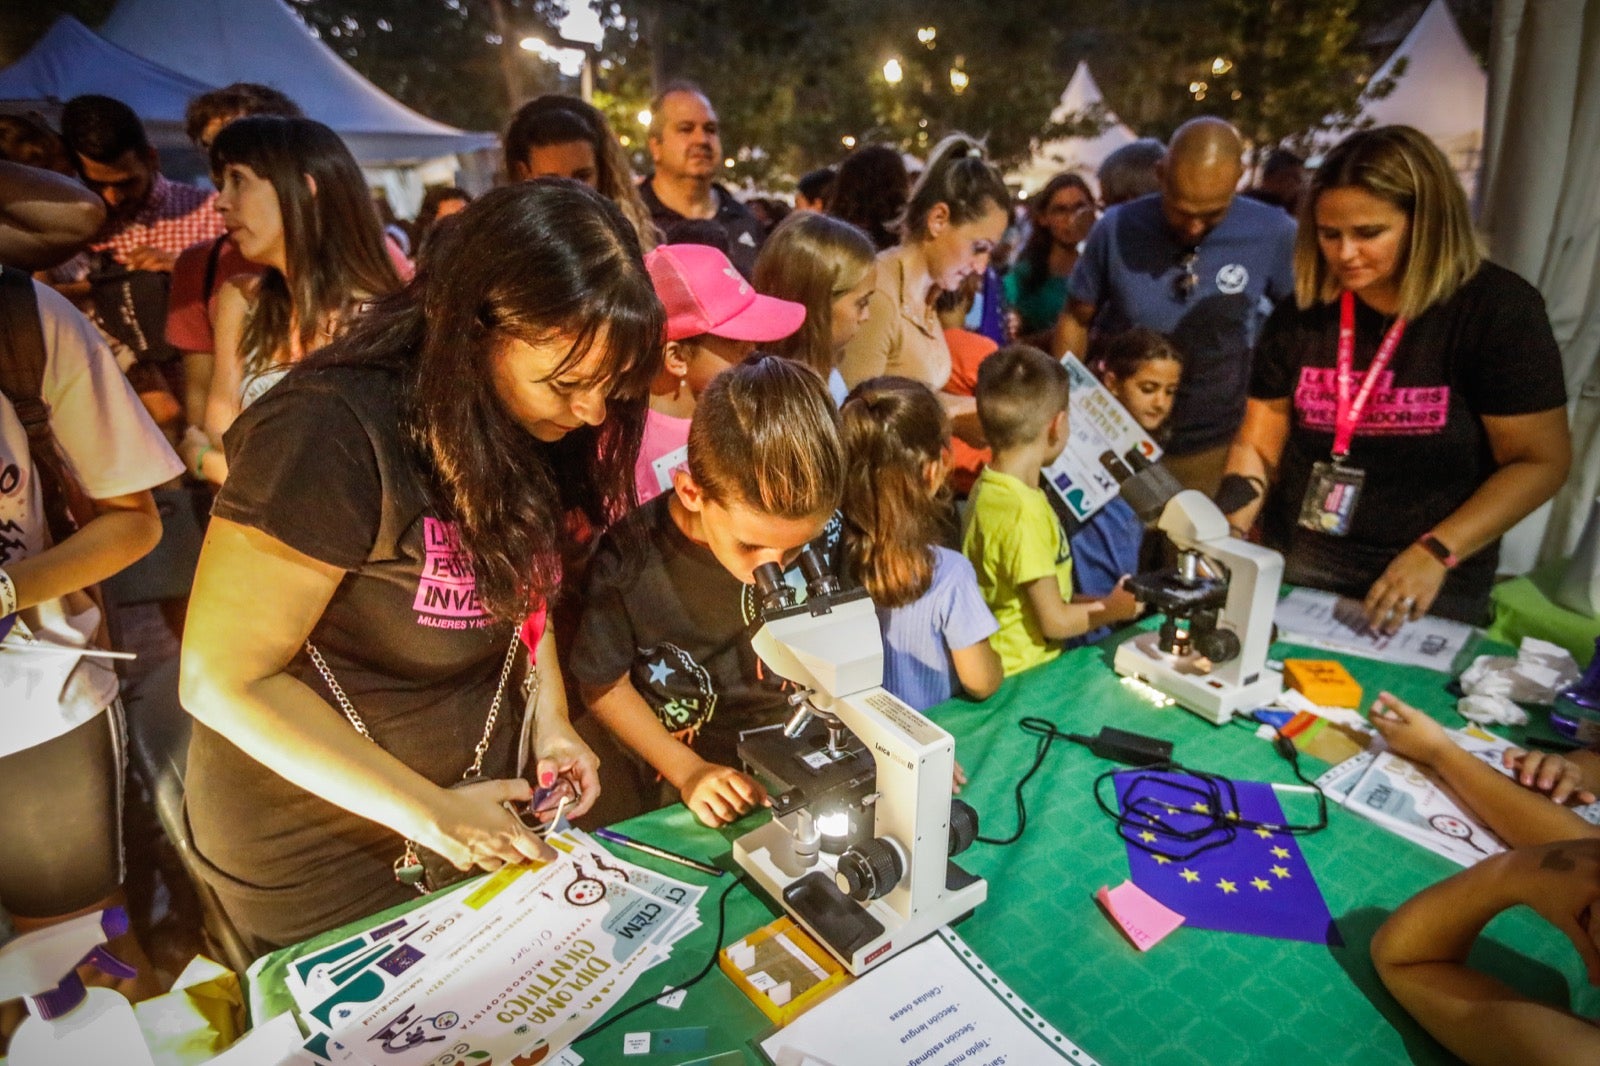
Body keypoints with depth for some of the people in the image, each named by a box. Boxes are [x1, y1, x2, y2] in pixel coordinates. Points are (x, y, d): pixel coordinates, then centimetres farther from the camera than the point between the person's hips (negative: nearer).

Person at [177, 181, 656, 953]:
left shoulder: (539, 423, -9)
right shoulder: (329, 436, -30)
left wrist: (550, 720, -7)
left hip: (485, 798, 6)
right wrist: (426, 811, -21)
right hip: (326, 852, -5)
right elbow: (222, 682, -23)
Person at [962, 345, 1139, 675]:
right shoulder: (1023, 513, -24)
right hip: (1021, 678, -9)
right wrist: (1115, 609, -1)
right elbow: (1055, 621, -16)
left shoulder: (989, 487, 4)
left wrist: (1096, 602, 12)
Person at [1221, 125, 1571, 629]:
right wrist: (1228, 534, -14)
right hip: (1296, 564, 3)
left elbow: (1540, 460, -10)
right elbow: (1257, 444, 2)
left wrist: (1436, 553, -20)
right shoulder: (1302, 312, -1)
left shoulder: (1497, 308, -10)